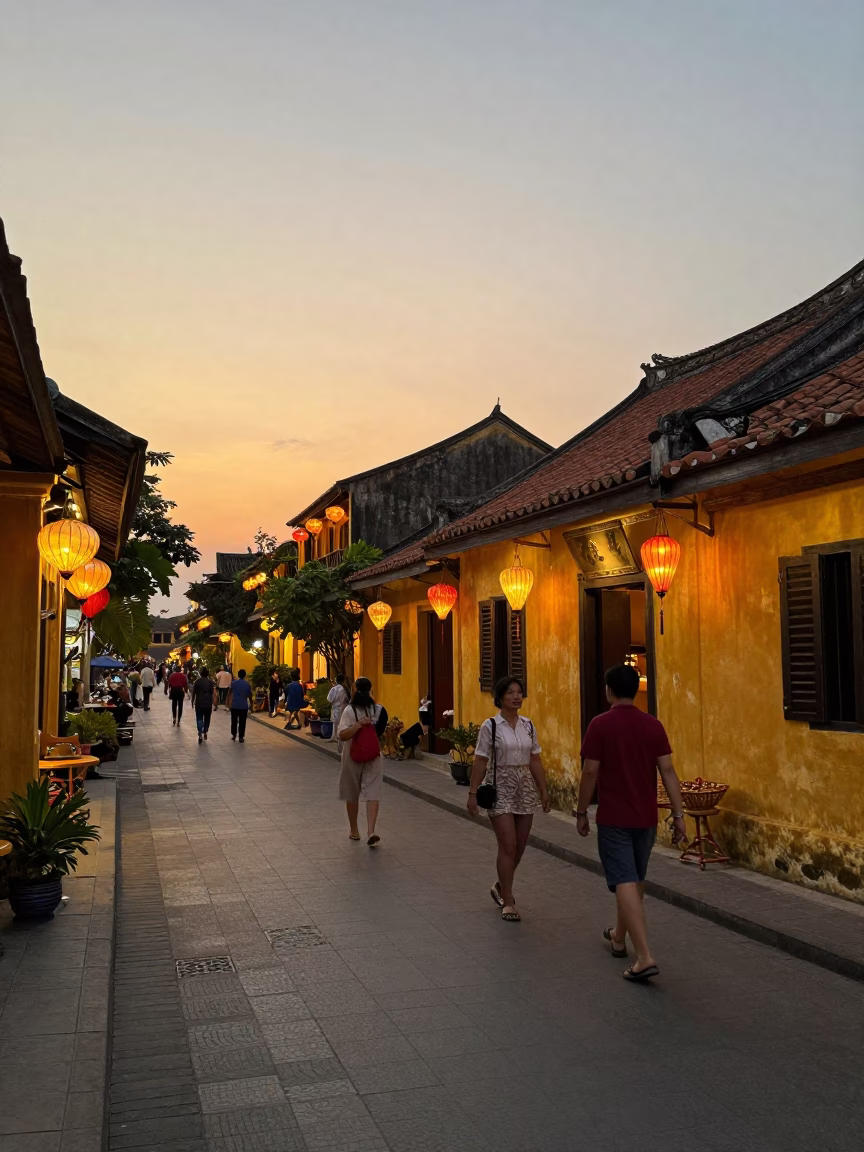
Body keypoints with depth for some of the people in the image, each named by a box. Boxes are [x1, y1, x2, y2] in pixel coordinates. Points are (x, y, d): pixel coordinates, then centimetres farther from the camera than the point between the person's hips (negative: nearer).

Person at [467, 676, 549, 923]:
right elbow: (480, 762, -8)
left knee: (519, 847, 11)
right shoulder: (490, 726, -8)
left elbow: (535, 761, 10)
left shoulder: (528, 725, 6)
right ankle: (507, 902, 5)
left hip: (525, 788, 5)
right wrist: (472, 793, -10)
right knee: (508, 846, -7)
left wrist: (543, 790, 9)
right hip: (500, 787, -5)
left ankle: (501, 886, 34)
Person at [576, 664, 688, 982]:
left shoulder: (600, 724, -11)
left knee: (625, 883, -6)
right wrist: (678, 815, 0)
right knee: (636, 880, 20)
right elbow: (667, 771, -3)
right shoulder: (653, 725, 0)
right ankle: (619, 937, 39)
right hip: (645, 818, 5)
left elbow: (590, 772, -11)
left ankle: (645, 957, -14)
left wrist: (582, 812, 0)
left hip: (613, 818, -5)